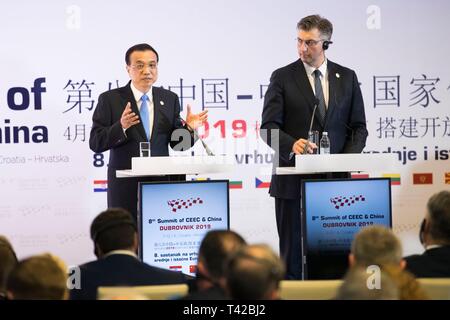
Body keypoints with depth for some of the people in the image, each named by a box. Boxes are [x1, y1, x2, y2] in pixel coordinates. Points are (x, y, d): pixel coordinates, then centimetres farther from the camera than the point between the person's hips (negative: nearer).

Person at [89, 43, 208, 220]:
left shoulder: (169, 99, 11)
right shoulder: (110, 99, 2)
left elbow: (178, 143, 12)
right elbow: (96, 143, -4)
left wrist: (189, 128, -8)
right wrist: (121, 127, -20)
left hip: (162, 184, 2)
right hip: (126, 186, -2)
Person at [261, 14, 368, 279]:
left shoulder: (347, 77, 9)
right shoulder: (283, 78, 2)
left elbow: (358, 126, 11)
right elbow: (269, 127, -5)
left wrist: (349, 158, -6)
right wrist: (292, 145, -25)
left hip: (335, 178, 2)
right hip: (294, 180, -2)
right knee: (293, 252, 3)